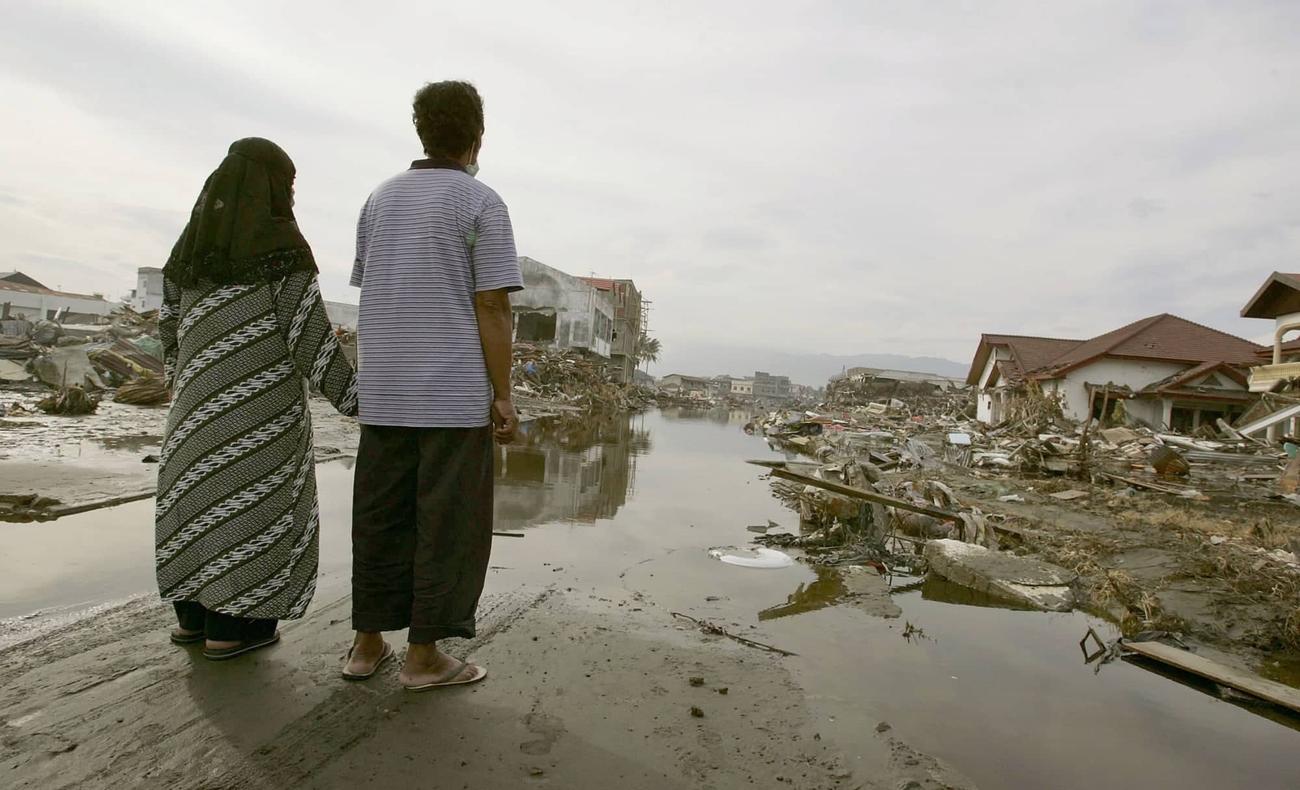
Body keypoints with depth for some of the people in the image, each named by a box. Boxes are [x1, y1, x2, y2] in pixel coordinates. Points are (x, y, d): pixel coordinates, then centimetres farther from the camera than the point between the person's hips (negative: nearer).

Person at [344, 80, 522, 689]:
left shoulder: (380, 198, 14)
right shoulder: (482, 203, -4)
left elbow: (369, 291, 15)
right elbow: (492, 306, -10)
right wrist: (502, 395, -7)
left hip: (383, 392, 6)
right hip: (455, 393, -6)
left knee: (380, 517, 12)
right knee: (448, 524, 3)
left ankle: (368, 644, 22)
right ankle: (423, 655, 10)